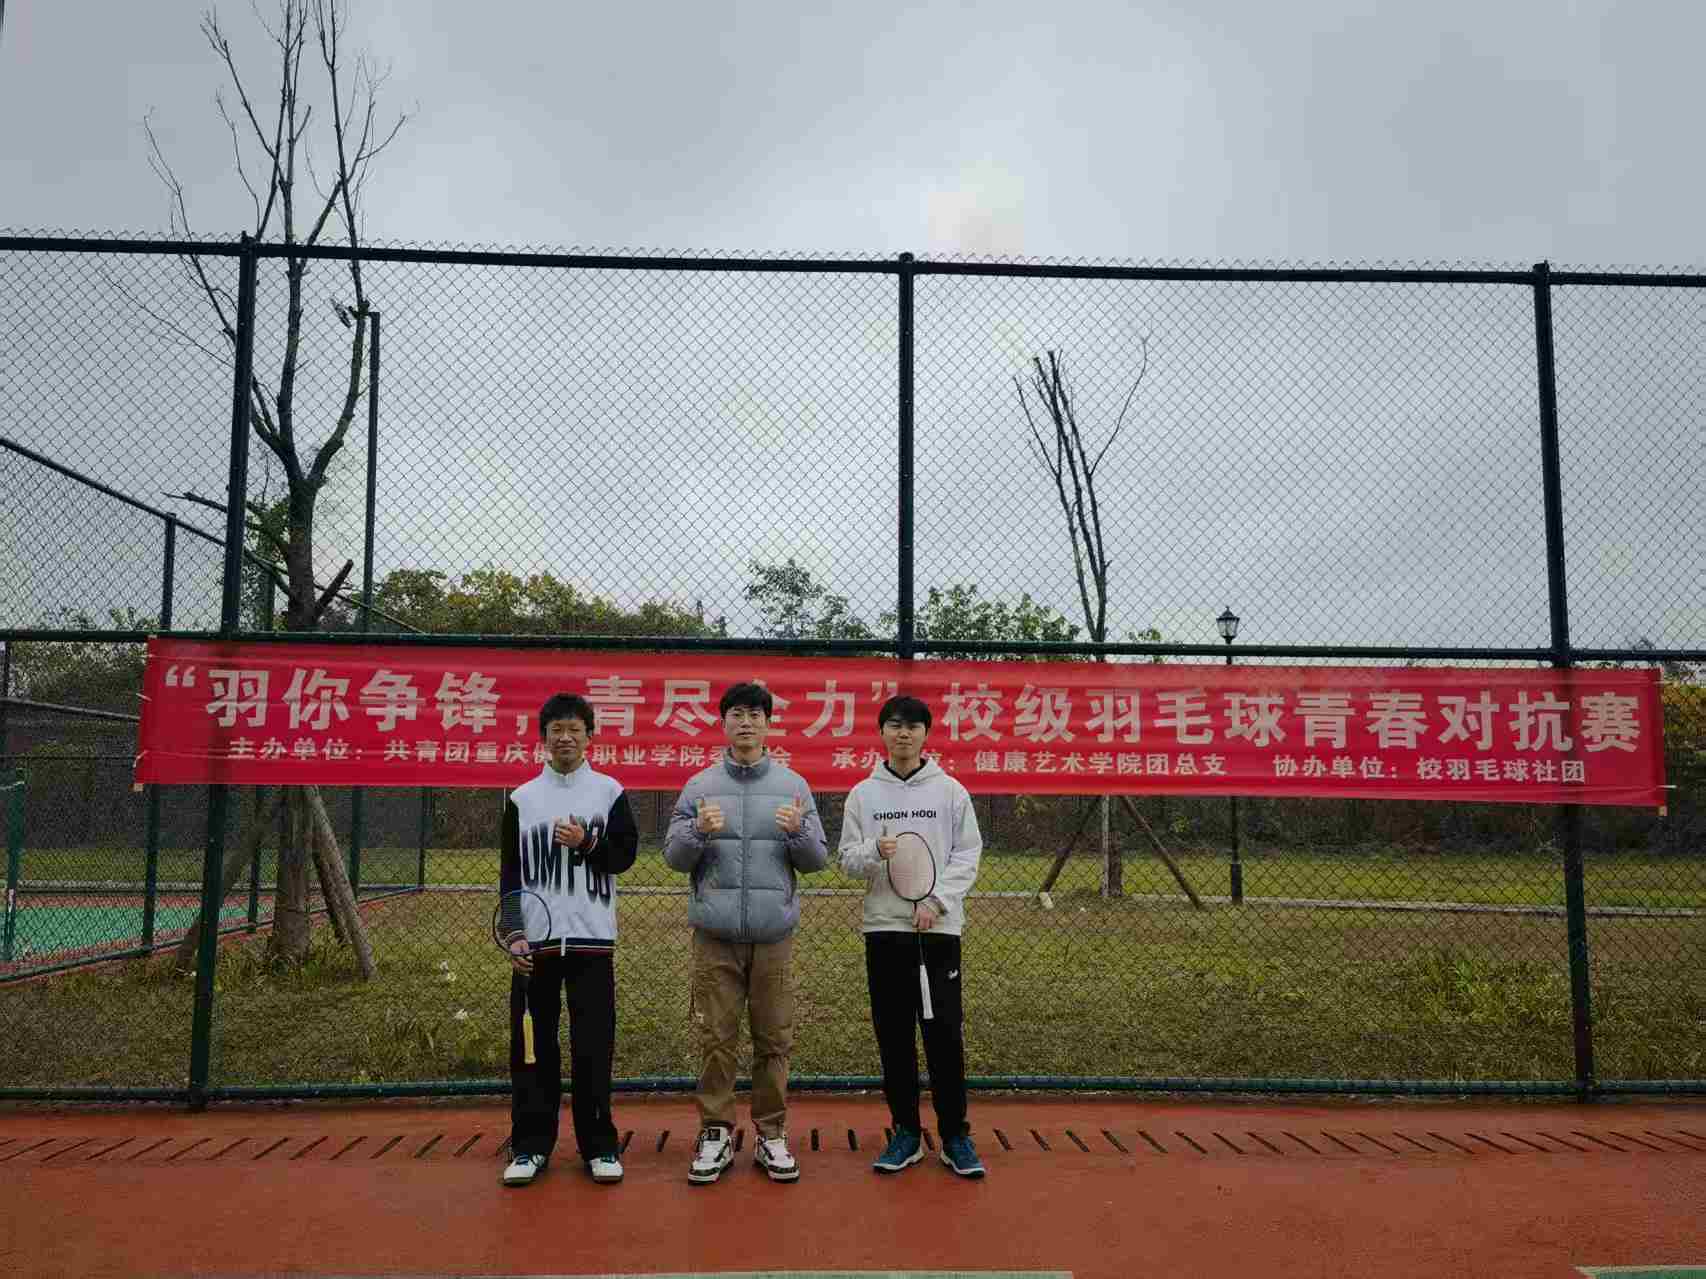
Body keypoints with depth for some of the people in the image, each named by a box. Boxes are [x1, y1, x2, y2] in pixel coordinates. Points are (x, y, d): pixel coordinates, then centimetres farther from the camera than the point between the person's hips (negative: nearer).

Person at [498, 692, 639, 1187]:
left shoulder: (609, 791, 5)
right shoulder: (521, 799, 7)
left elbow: (625, 854, 2)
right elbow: (509, 874, 6)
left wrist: (586, 843, -16)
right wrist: (513, 933, -5)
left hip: (591, 938, -1)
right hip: (533, 940, 1)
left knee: (593, 1046, 2)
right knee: (533, 1046, 5)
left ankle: (599, 1146, 14)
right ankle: (530, 1146, 17)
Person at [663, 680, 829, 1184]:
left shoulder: (793, 785, 6)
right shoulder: (699, 786, 5)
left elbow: (818, 859, 5)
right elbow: (674, 857, 4)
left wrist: (798, 831, -16)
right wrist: (699, 831, -16)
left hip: (773, 934, 1)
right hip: (715, 933, 0)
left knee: (774, 1038, 6)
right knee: (716, 1038, 4)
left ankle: (771, 1134, 18)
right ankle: (716, 1132, 17)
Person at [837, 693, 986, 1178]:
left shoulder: (951, 791, 4)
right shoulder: (863, 794, 6)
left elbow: (968, 855, 1)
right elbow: (847, 859, 6)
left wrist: (935, 902, -11)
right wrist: (874, 852, -16)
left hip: (939, 929, -1)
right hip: (884, 928, 1)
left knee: (945, 1034, -1)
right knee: (893, 1037, 6)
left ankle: (955, 1136, 12)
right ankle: (906, 1133, 18)